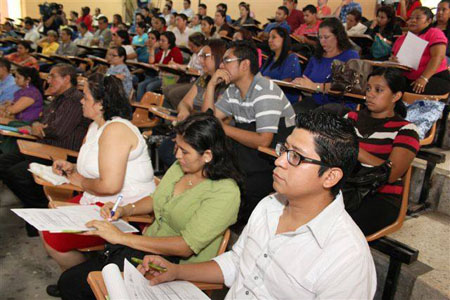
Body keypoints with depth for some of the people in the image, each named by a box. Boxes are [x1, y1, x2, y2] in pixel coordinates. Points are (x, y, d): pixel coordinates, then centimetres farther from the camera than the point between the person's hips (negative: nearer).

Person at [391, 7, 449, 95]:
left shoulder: (435, 33, 2)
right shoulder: (401, 39, 18)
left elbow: (438, 57, -12)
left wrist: (424, 78, -26)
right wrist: (393, 60, -6)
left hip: (435, 78, -5)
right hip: (406, 79, 5)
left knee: (413, 89, -36)